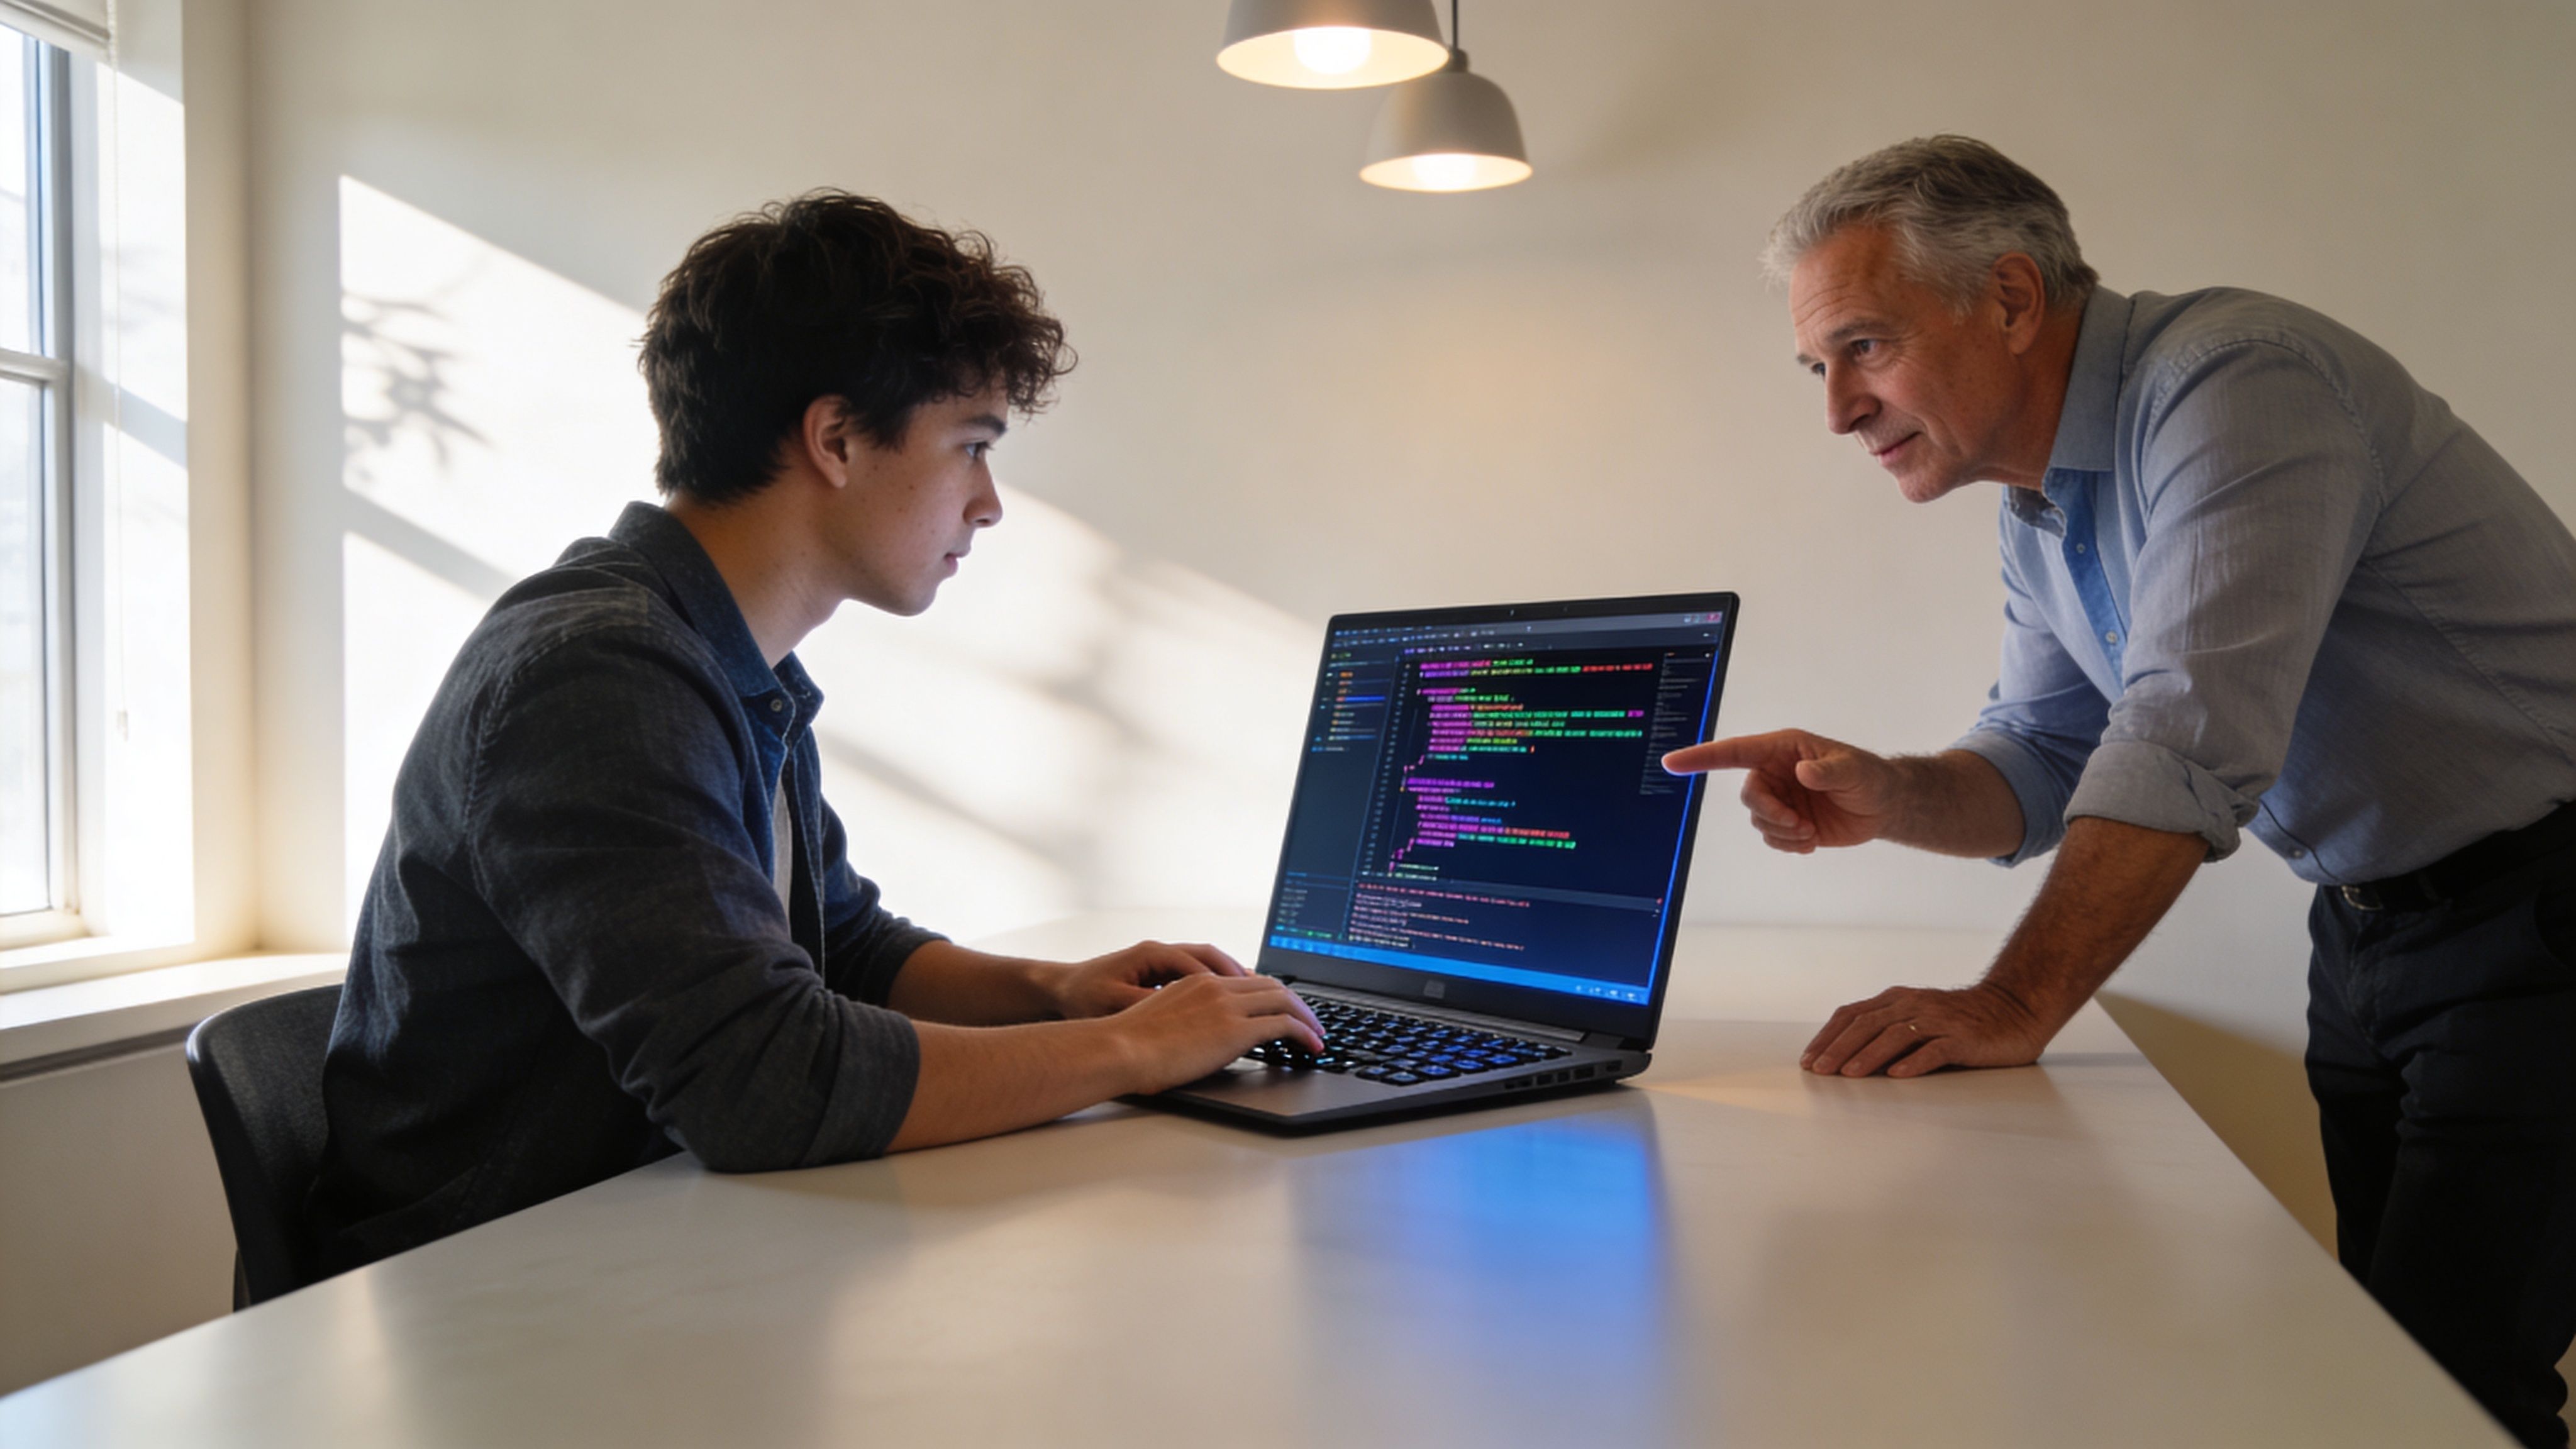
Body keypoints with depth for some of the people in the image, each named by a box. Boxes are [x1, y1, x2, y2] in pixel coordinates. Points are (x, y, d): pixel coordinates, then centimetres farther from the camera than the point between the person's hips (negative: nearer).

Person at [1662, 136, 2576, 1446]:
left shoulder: (2233, 381, -24)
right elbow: (2043, 761, 5)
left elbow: (2193, 739, -32)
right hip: (2369, 924, 8)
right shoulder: (2039, 506, 5)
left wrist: (2018, 1006, -33)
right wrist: (1889, 798, -16)